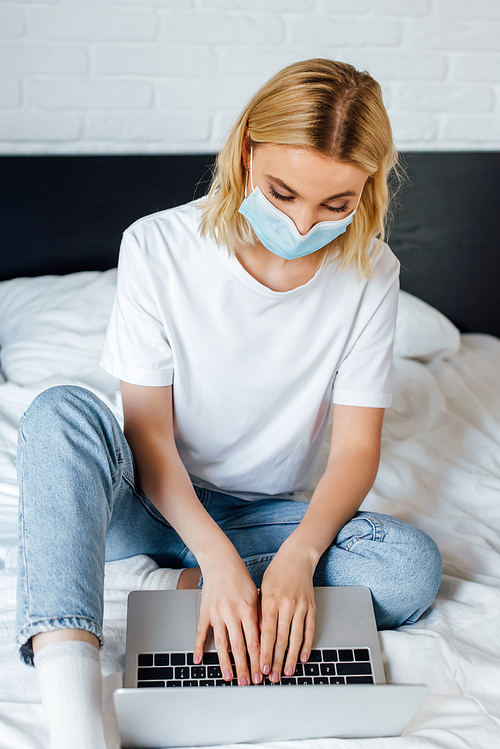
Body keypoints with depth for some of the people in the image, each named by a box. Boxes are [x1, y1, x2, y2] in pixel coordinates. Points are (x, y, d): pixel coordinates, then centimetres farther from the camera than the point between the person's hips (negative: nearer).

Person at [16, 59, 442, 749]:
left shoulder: (368, 273, -11)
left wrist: (300, 552, -29)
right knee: (61, 414, -32)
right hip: (156, 501, -1)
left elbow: (356, 445, -11)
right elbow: (148, 432, -16)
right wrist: (216, 554, -30)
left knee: (413, 566, -26)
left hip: (270, 515, 1)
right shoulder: (158, 246, -16)